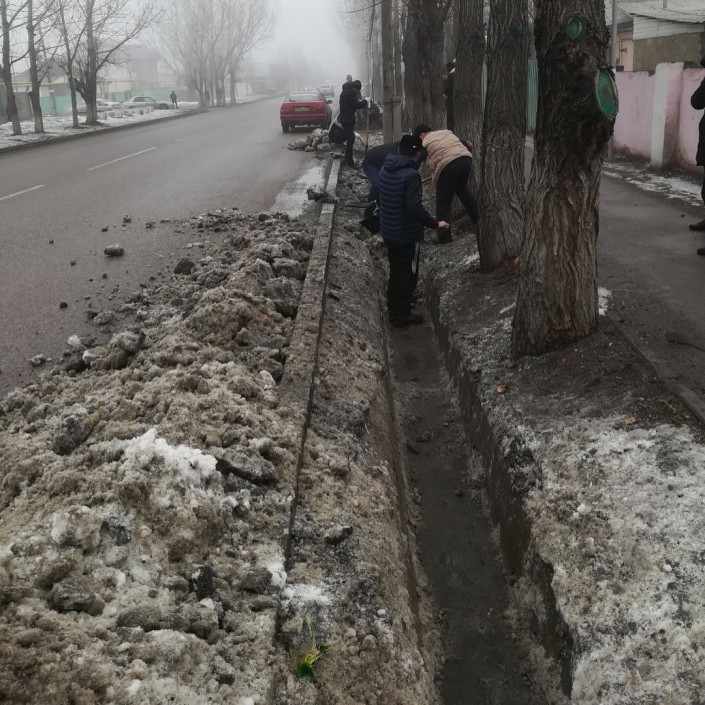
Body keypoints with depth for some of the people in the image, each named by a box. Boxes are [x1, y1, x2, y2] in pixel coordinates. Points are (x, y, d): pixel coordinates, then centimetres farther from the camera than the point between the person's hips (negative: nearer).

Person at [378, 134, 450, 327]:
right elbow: (415, 208, -32)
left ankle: (393, 303, 41)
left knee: (395, 269, 25)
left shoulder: (385, 169, 1)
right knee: (408, 274, 7)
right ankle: (402, 315, 16)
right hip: (407, 235, -8)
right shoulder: (410, 175, -25)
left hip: (388, 231, 8)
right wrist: (435, 224, -20)